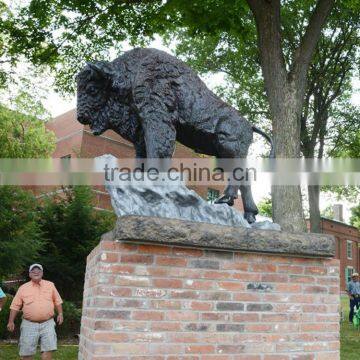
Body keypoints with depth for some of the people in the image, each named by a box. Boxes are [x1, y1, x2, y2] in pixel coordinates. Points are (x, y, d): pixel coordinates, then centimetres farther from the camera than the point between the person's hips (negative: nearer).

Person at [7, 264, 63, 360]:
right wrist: (11, 321, 2)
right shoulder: (23, 288, 3)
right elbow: (15, 306, 5)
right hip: (29, 324, 0)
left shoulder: (50, 285, 6)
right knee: (26, 351, 4)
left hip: (48, 323, 0)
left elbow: (57, 301, 12)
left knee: (48, 348, -6)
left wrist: (60, 314, 5)